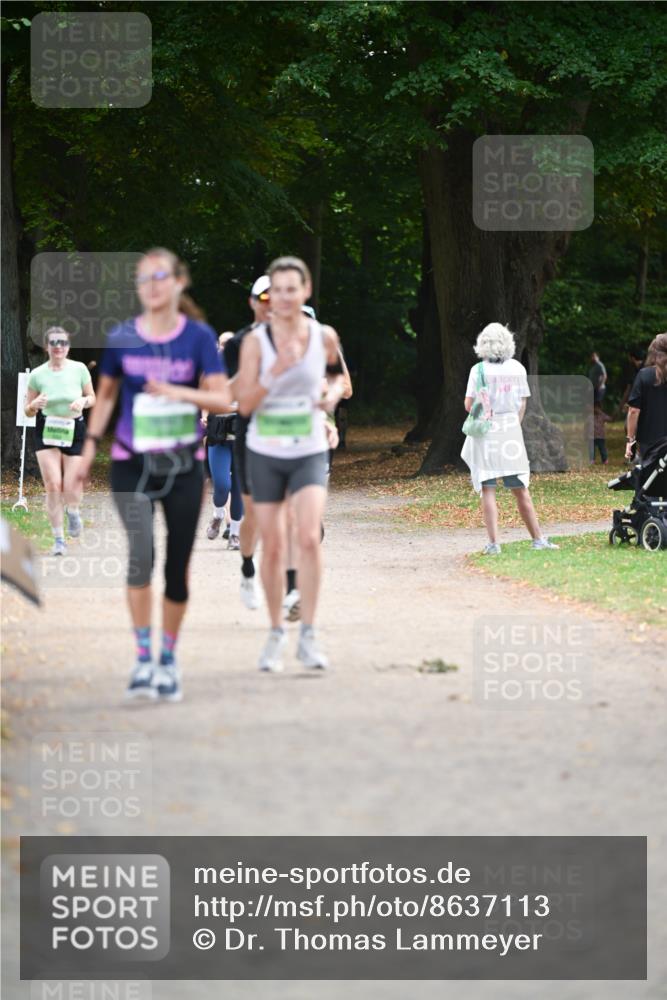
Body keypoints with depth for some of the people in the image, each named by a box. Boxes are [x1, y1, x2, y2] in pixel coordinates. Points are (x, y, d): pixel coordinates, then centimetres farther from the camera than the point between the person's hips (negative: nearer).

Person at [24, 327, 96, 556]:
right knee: (53, 486, -9)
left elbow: (92, 398, 9)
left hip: (74, 431, 0)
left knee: (71, 489, -5)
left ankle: (73, 511, 33)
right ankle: (58, 539, 4)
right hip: (47, 432, 0)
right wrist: (35, 405, -20)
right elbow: (28, 412, 3)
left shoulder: (79, 369, -3)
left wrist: (83, 401, -14)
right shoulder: (37, 375, -4)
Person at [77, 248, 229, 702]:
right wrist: (91, 444, 8)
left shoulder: (198, 336, -3)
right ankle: (143, 658, -13)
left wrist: (180, 393, -22)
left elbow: (222, 398, -7)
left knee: (178, 565, 4)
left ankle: (169, 660, 22)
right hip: (133, 462, 0)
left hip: (184, 464, 0)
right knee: (141, 552, -20)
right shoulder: (122, 338, 1)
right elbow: (107, 393, 14)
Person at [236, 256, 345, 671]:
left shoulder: (324, 336, -3)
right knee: (273, 546, 5)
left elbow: (338, 373, 19)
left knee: (309, 537, -18)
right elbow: (244, 403, -13)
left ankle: (308, 636, -12)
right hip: (266, 453, 0)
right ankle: (276, 635, 20)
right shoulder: (256, 341, -8)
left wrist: (334, 394, -2)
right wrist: (276, 370, -25)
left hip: (310, 453, 0)